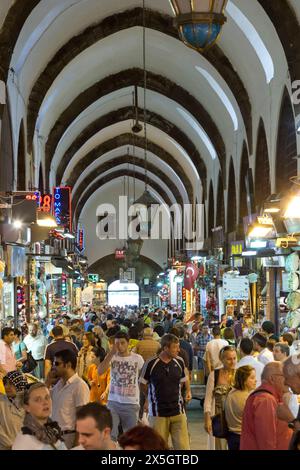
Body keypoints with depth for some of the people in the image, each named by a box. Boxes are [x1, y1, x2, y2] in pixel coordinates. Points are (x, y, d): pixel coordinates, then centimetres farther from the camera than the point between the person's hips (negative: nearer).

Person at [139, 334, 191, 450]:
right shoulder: (151, 364, -10)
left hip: (178, 411, 2)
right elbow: (143, 384, 5)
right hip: (158, 413, -2)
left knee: (183, 446, -3)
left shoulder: (179, 362, 1)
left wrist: (188, 391, 9)